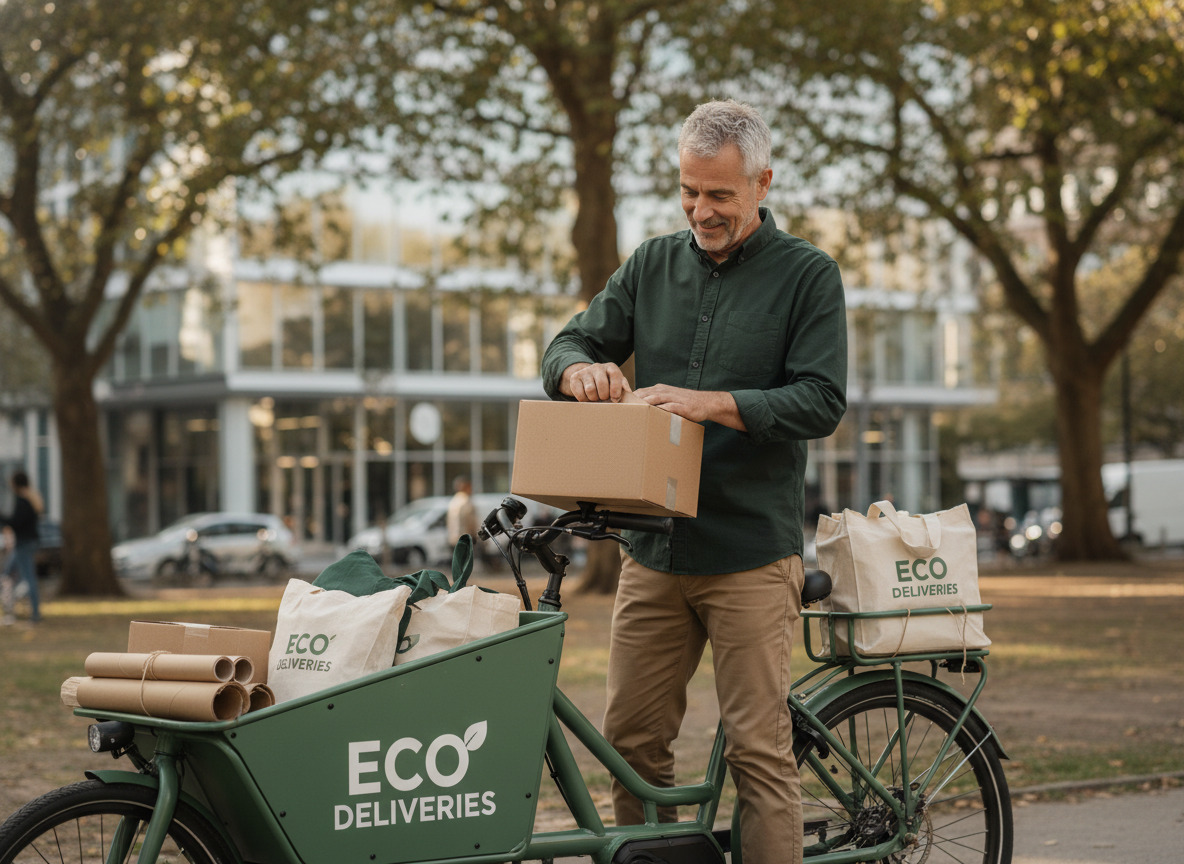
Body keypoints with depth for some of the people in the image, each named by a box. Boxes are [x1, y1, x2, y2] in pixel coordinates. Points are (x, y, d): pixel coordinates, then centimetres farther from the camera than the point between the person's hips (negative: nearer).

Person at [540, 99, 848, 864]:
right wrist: (581, 370, -13)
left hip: (752, 551, -4)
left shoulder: (807, 275, 0)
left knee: (760, 750, -5)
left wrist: (711, 404, -21)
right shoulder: (653, 265, 13)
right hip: (653, 549, 5)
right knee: (633, 741, 7)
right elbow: (569, 345, 12)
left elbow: (822, 402, -9)